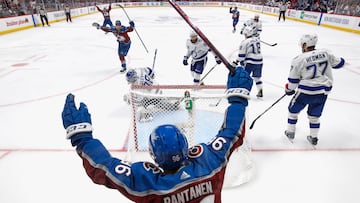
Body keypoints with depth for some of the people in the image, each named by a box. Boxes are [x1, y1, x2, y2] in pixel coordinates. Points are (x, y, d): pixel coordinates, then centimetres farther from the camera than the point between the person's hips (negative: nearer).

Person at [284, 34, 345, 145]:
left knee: (293, 109, 18)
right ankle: (313, 137, 29)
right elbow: (338, 63, 17)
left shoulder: (298, 60, -11)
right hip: (323, 91, 5)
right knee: (314, 115, 21)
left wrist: (288, 90, 12)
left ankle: (290, 132, 27)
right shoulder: (325, 53, 1)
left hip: (306, 91, -4)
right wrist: (341, 60, 40)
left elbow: (293, 81, -5)